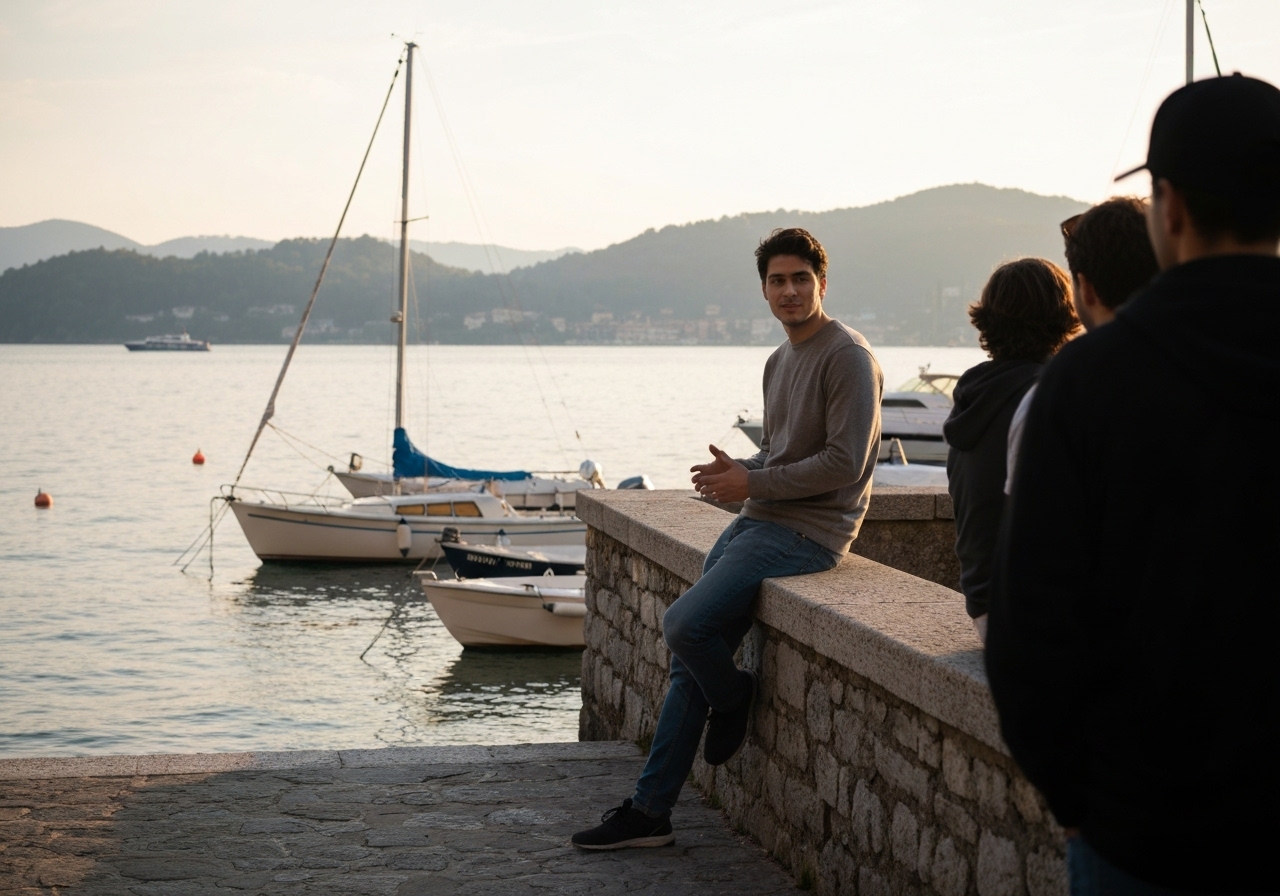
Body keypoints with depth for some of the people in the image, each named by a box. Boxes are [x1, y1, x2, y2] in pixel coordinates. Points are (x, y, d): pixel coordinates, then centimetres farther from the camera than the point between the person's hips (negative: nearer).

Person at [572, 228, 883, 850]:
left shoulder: (848, 357, -10)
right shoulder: (779, 361, 18)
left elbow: (844, 463, -18)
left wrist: (752, 483, -13)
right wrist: (735, 471, 3)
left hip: (807, 532, -9)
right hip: (758, 520, 9)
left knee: (684, 623, -22)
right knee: (689, 657, 4)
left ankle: (733, 698, 10)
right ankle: (649, 809, 9)